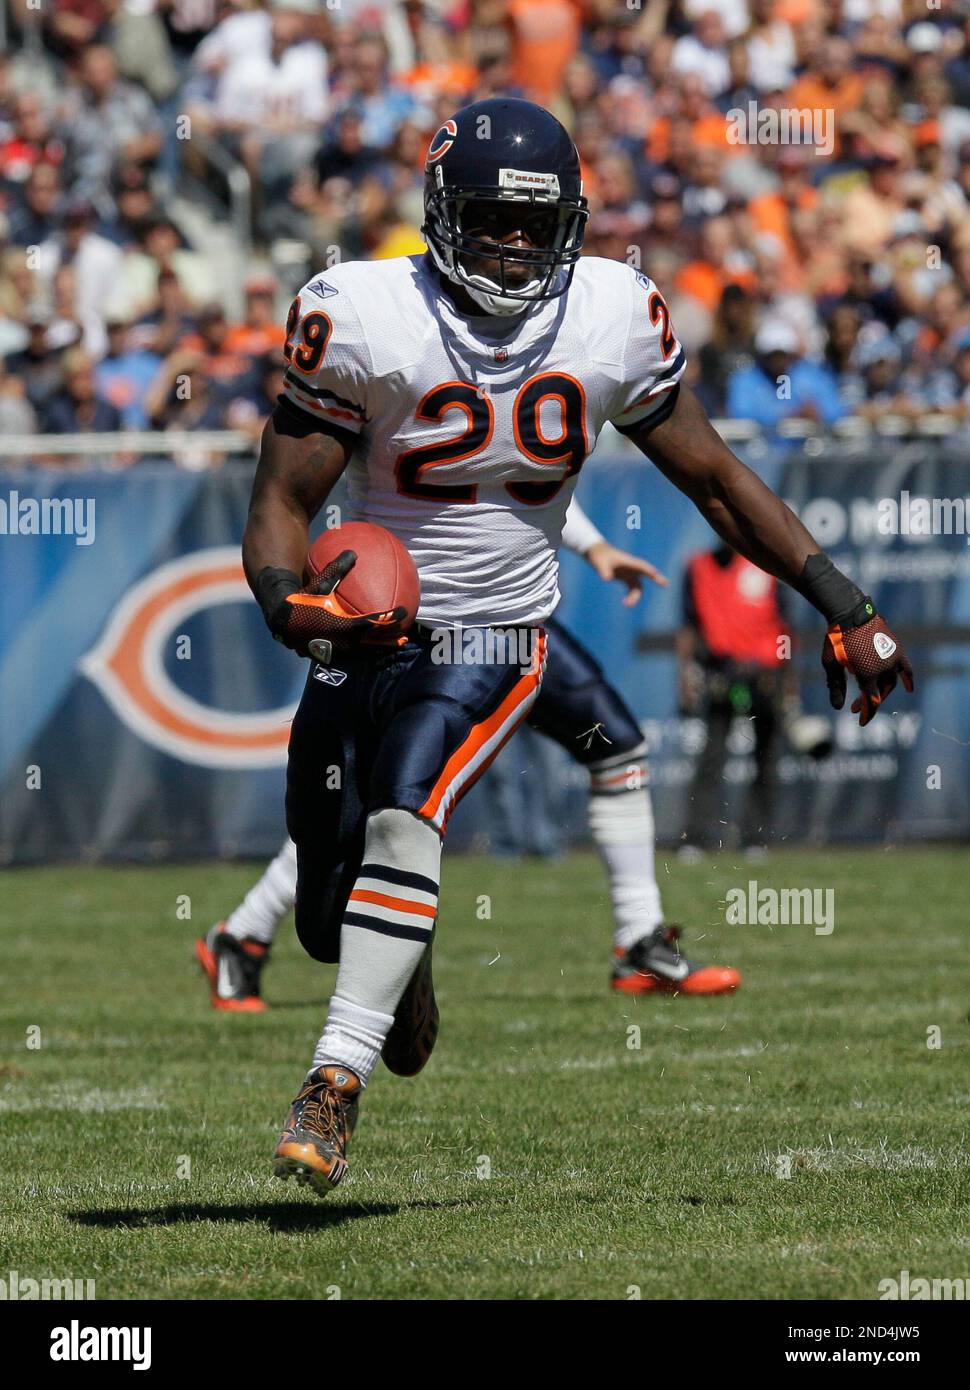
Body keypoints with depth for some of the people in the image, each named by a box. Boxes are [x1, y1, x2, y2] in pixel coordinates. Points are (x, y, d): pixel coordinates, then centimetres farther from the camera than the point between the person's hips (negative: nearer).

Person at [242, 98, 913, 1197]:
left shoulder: (613, 322, -4)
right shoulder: (365, 321, -12)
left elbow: (716, 480, 7)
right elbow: (283, 500, -10)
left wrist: (842, 603, 5)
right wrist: (287, 602, -32)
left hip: (494, 643, -1)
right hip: (364, 639, 1)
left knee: (406, 812, -29)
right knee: (327, 921, 7)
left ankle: (335, 1084, -27)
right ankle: (405, 959, 46)